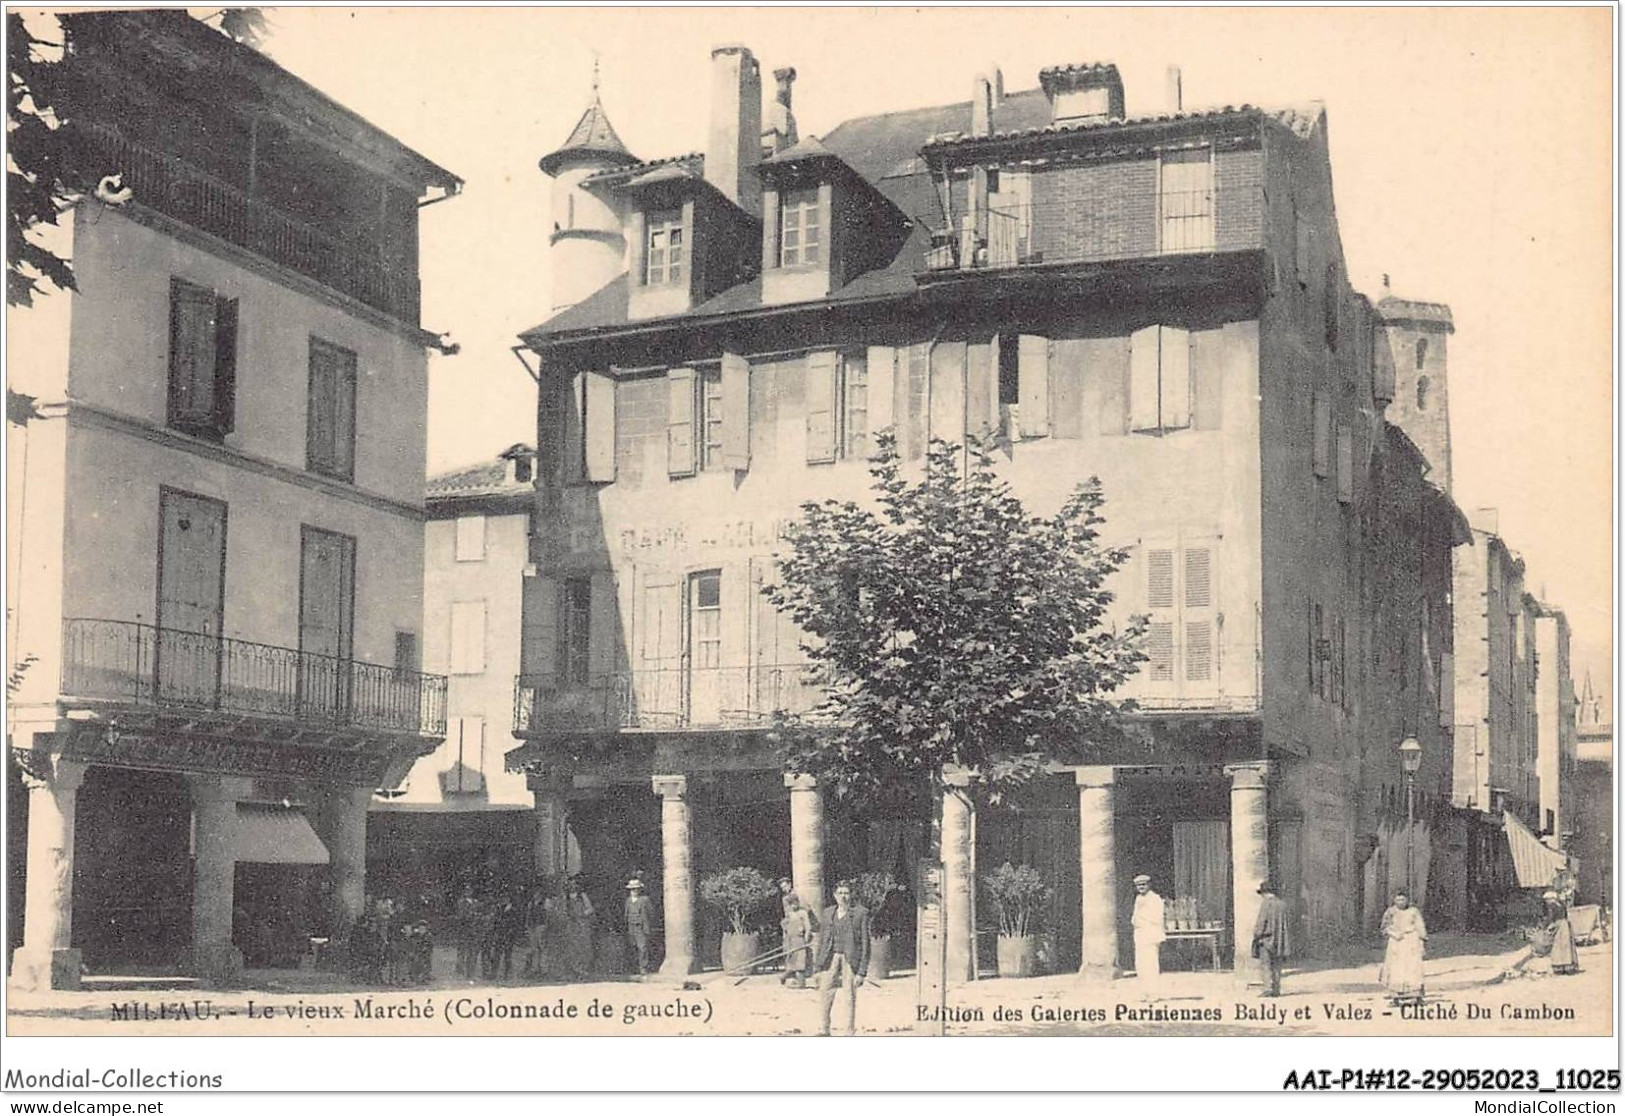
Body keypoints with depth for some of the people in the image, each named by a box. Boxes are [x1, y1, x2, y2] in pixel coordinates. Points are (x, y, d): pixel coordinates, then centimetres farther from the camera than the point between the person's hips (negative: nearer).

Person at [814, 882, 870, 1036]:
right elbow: (822, 939, 15)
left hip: (851, 959, -4)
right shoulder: (828, 912, 12)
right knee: (824, 994, -2)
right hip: (831, 958, 4)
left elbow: (865, 942, -3)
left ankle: (850, 1033, 7)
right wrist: (819, 966, 10)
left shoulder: (861, 913, -1)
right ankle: (824, 1031, 8)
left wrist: (862, 971, -8)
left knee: (850, 997, -1)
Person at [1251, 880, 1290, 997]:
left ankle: (1268, 988, -13)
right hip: (1279, 939, 6)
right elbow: (1284, 923, 13)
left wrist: (1257, 935, -6)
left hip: (1266, 937, -6)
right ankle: (1276, 989, 9)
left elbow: (1261, 921, -13)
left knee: (1265, 964, -4)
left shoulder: (1265, 903, -9)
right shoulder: (1282, 904, 10)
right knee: (1276, 965, 10)